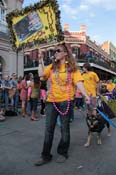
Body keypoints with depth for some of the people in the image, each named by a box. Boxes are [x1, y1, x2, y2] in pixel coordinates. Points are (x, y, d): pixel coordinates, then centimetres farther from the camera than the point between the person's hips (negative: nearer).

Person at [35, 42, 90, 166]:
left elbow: (78, 82, -10)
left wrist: (85, 95, -23)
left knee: (64, 128, 11)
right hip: (51, 101, 4)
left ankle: (62, 153, 30)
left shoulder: (72, 67, 0)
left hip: (66, 101, -3)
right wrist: (40, 60, 1)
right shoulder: (52, 66, 11)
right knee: (48, 129, 7)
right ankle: (46, 156, 21)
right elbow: (41, 74, -3)